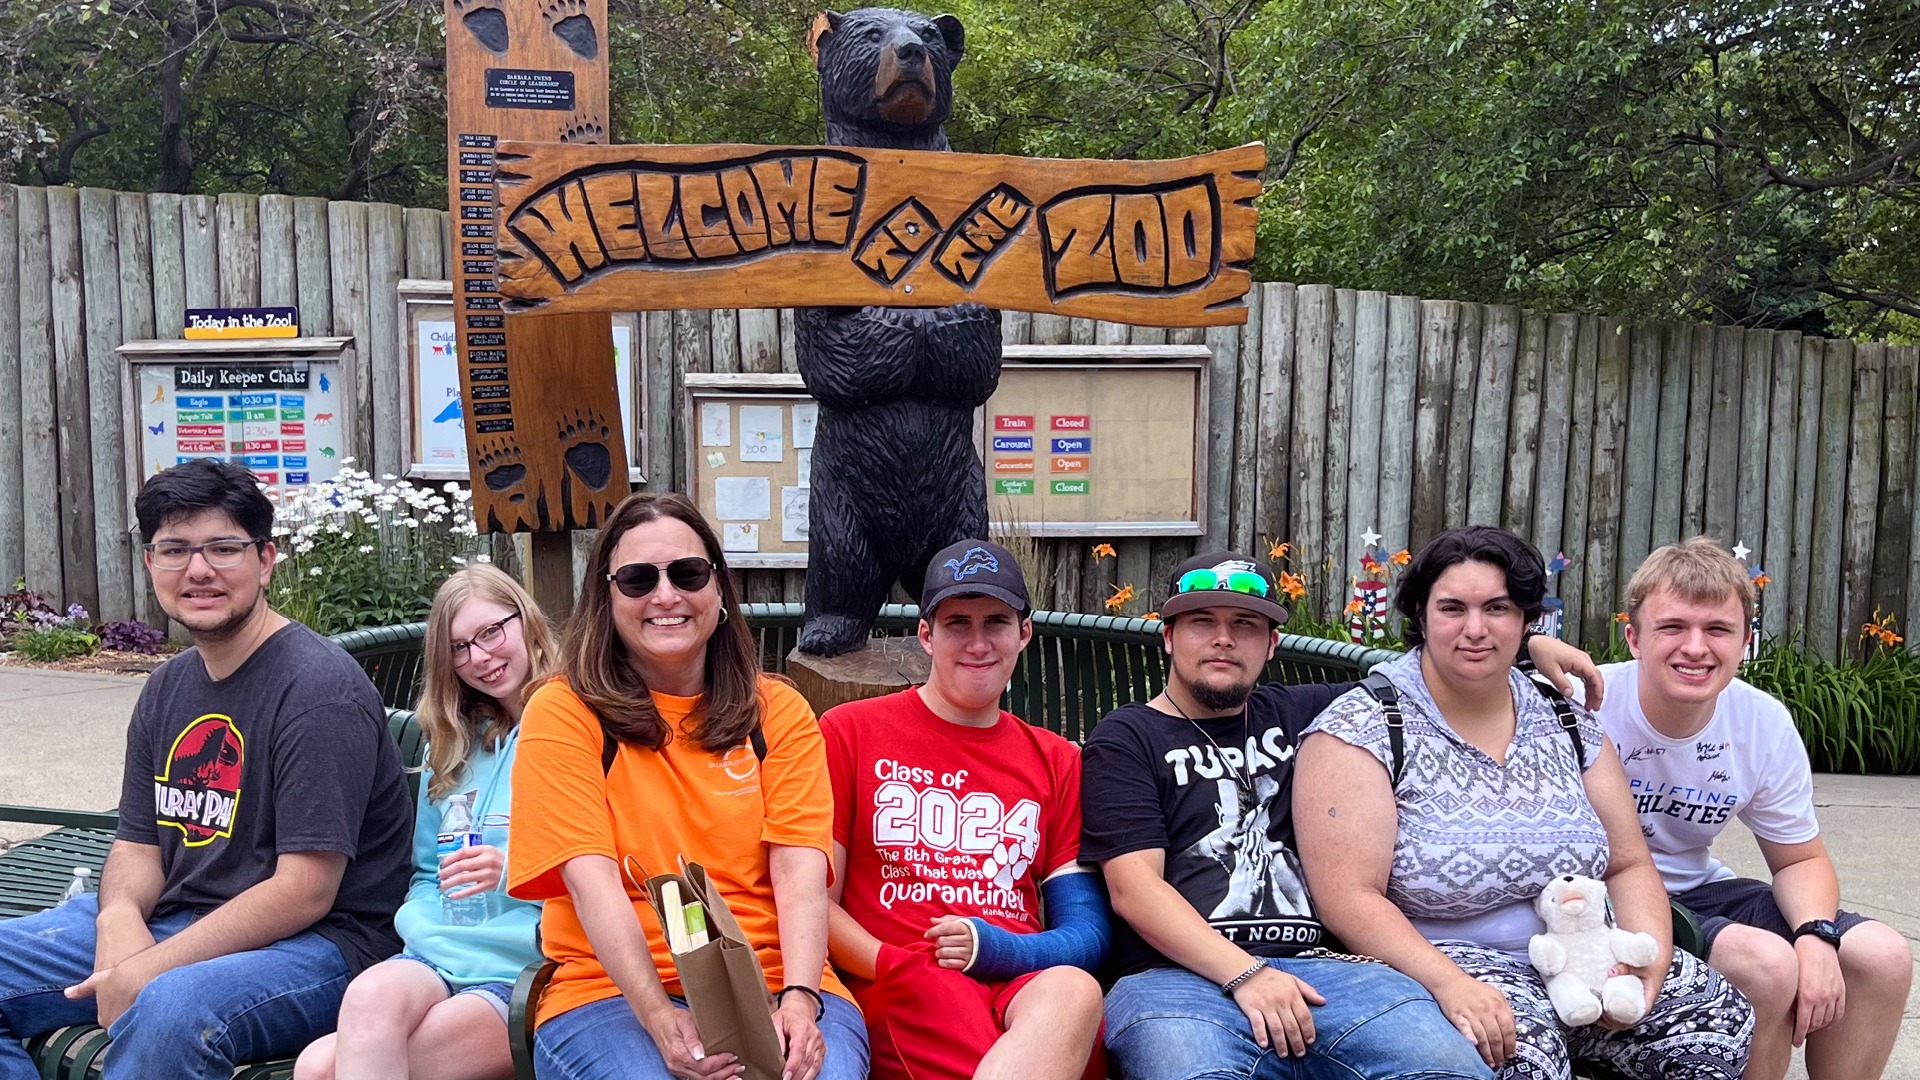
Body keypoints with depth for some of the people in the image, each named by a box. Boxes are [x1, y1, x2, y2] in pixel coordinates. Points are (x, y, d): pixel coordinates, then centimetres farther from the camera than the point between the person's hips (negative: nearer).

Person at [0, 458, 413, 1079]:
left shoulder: (318, 689, -15)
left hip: (315, 942, -9)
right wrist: (119, 917, -9)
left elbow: (304, 892, -18)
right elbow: (138, 844, 14)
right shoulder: (168, 689, 13)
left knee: (171, 1008, -38)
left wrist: (149, 971, -19)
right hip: (167, 923, 9)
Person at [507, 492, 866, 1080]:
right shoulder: (562, 714, 4)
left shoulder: (778, 711, 12)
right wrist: (661, 1017, -21)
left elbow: (800, 868, 0)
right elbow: (592, 878, -7)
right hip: (611, 990, -2)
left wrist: (798, 999, -17)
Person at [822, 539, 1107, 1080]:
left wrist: (998, 949, -10)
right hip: (900, 991, -3)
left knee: (1074, 992, -35)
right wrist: (899, 967, -13)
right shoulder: (850, 731, 10)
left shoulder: (1058, 761, 18)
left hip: (1026, 983, 3)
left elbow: (1087, 932, 11)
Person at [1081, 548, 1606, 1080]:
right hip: (1178, 974, -4)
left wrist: (1527, 645, 23)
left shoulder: (1296, 715, 23)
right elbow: (1133, 887, -5)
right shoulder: (1127, 738, 8)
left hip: (1313, 965, 4)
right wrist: (1245, 974, -15)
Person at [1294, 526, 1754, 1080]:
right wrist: (1448, 983, -30)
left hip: (1578, 960, 6)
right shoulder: (1364, 729, -10)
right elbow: (1350, 899, -16)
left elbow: (1628, 866, 11)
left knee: (1719, 1013, -12)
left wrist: (1649, 961, -8)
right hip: (1428, 965, -6)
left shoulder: (1567, 721, 9)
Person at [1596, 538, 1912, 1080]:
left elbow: (1800, 859, 7)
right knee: (1768, 964, -27)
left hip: (1696, 891, 6)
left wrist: (1816, 934, -15)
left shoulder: (1766, 726, -6)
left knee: (1882, 956, -7)